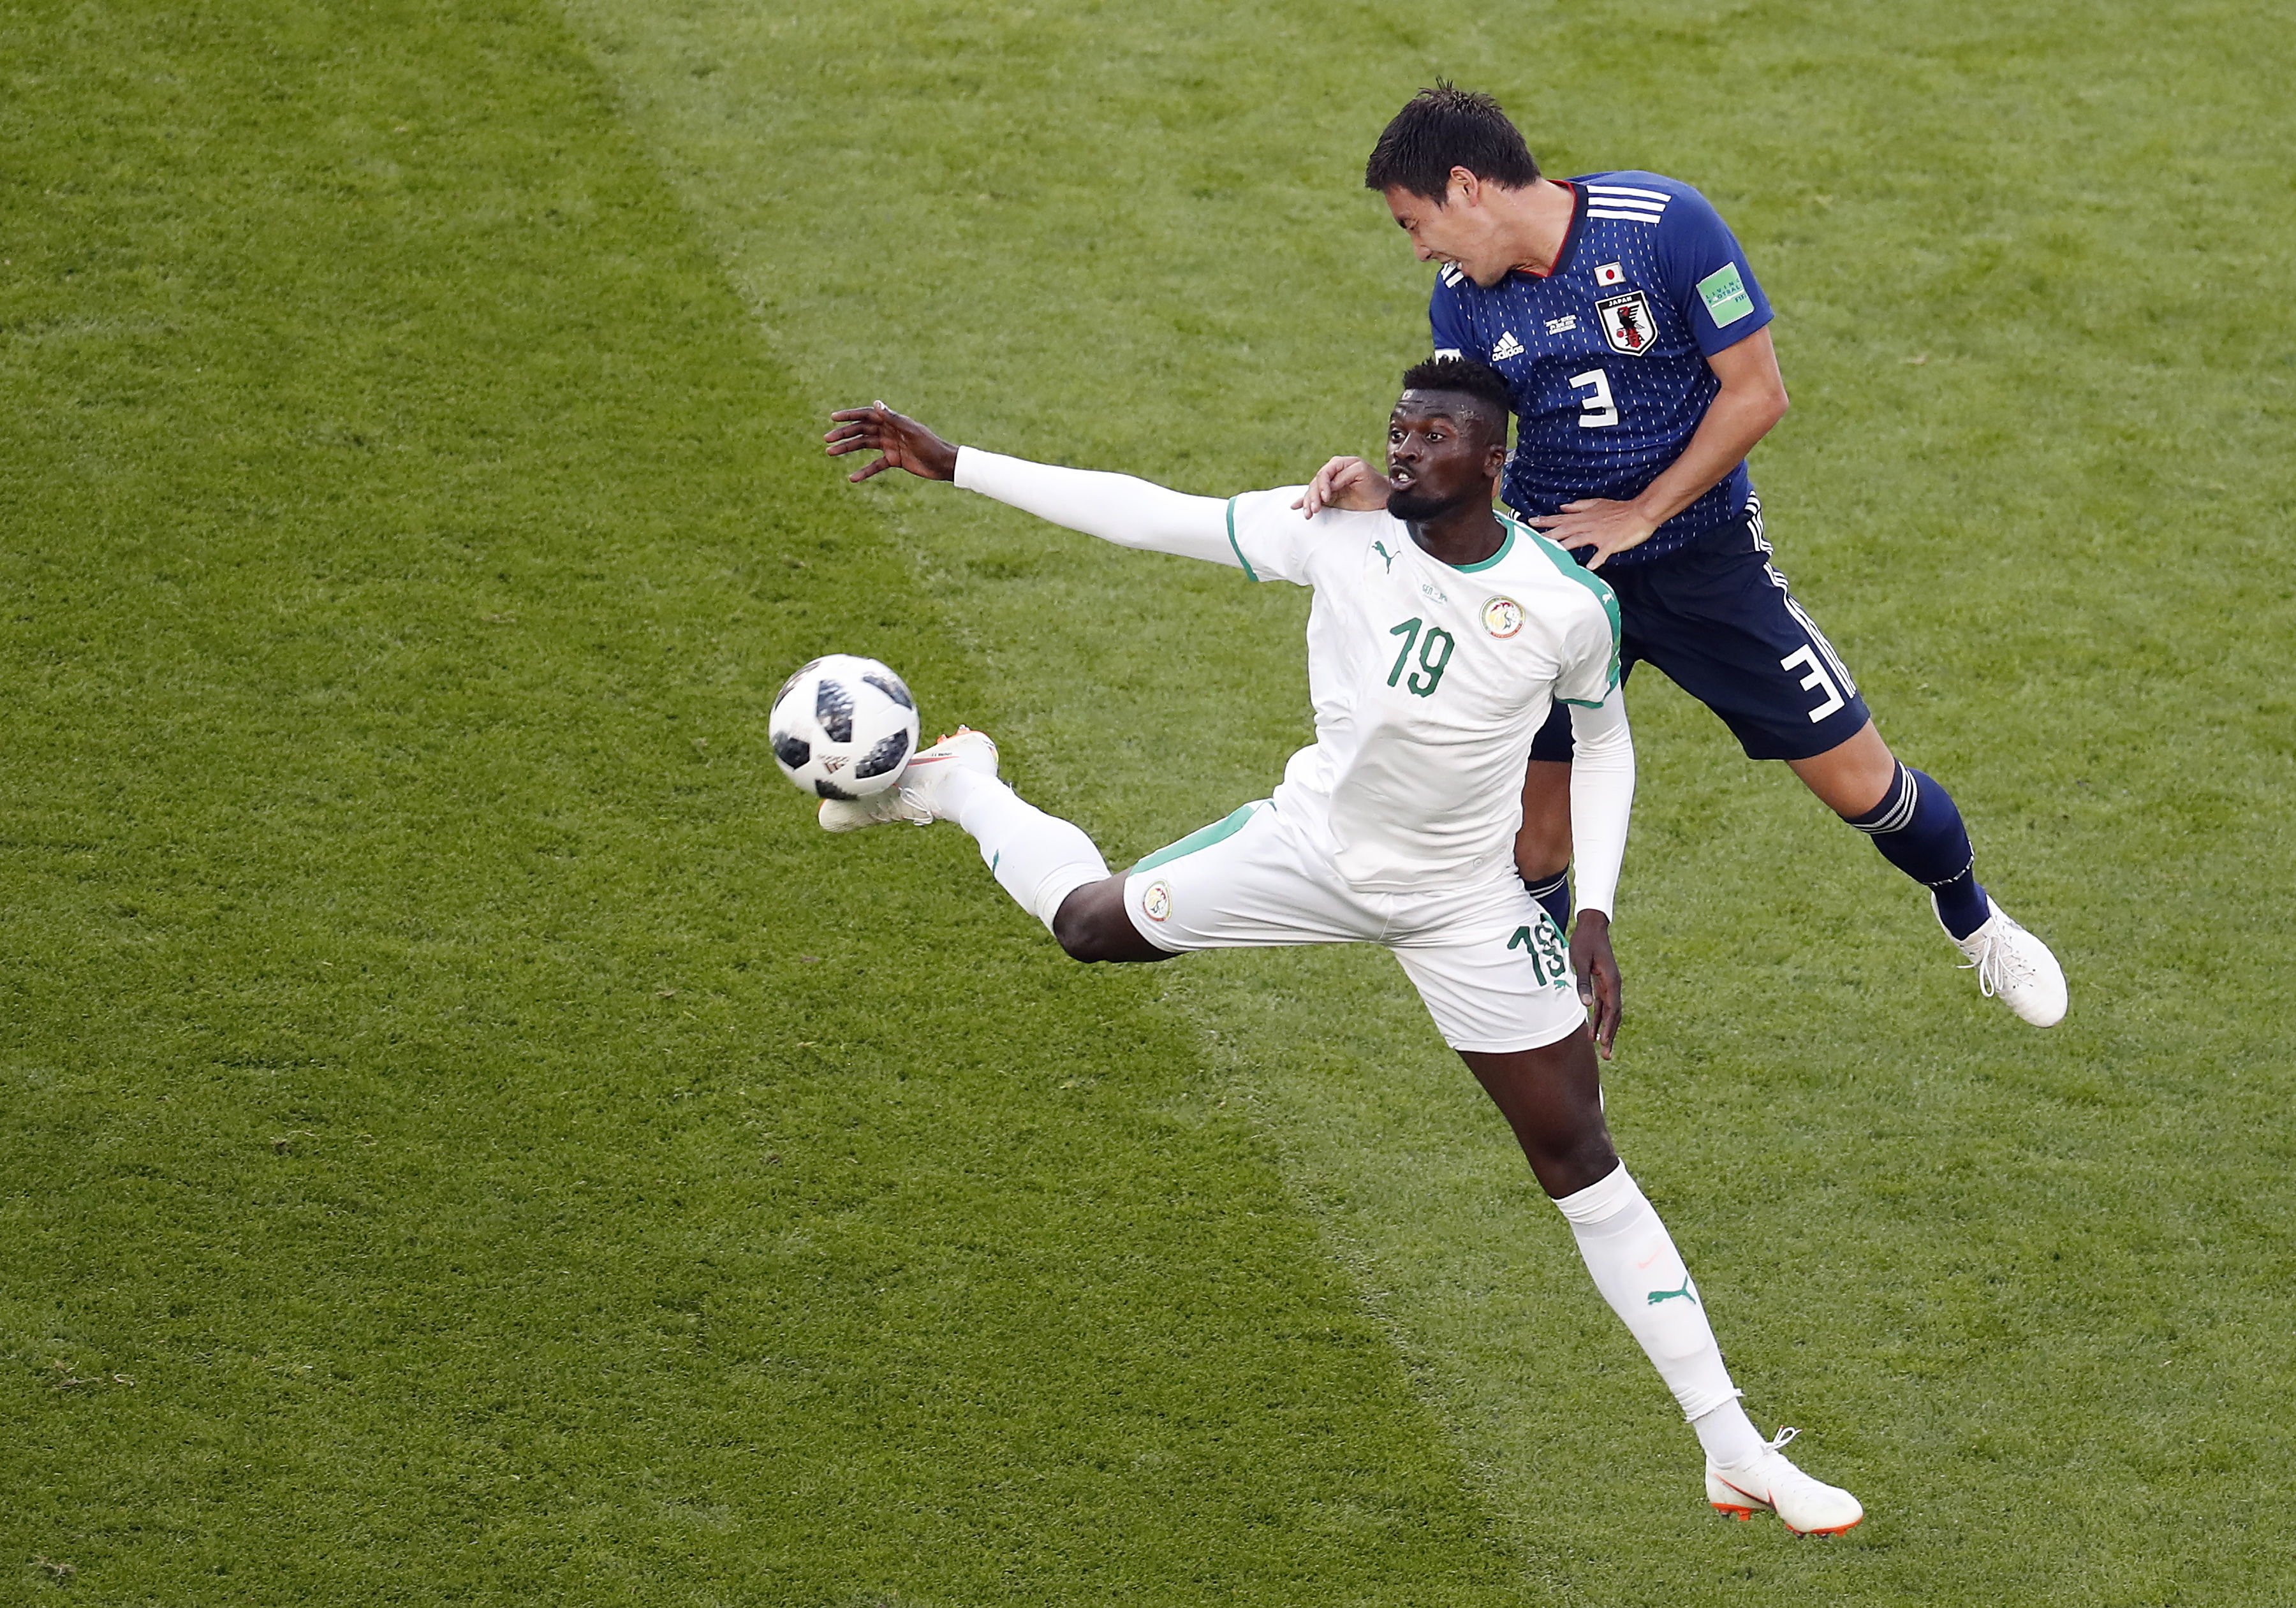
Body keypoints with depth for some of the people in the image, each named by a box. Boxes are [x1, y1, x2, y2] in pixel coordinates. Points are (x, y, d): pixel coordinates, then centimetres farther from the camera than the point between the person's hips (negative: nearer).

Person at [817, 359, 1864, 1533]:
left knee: (1579, 1158, -4)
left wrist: (1596, 915, -8)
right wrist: (951, 465, -14)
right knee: (1092, 922, 14)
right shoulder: (1340, 531, -18)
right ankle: (953, 784, 50)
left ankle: (1736, 1456, 2)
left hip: (1465, 906, -2)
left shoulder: (1569, 604, -20)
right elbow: (1157, 514, -12)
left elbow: (1602, 742, 0)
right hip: (1313, 845, 2)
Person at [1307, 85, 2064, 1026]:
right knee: (1532, 839, -4)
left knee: (1860, 783, 2)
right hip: (1553, 569, 3)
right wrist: (1378, 492, -27)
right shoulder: (1463, 299, -6)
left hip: (1705, 554, -3)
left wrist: (1640, 514, -16)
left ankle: (1972, 920, 32)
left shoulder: (1664, 224, -20)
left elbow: (1757, 393, -16)